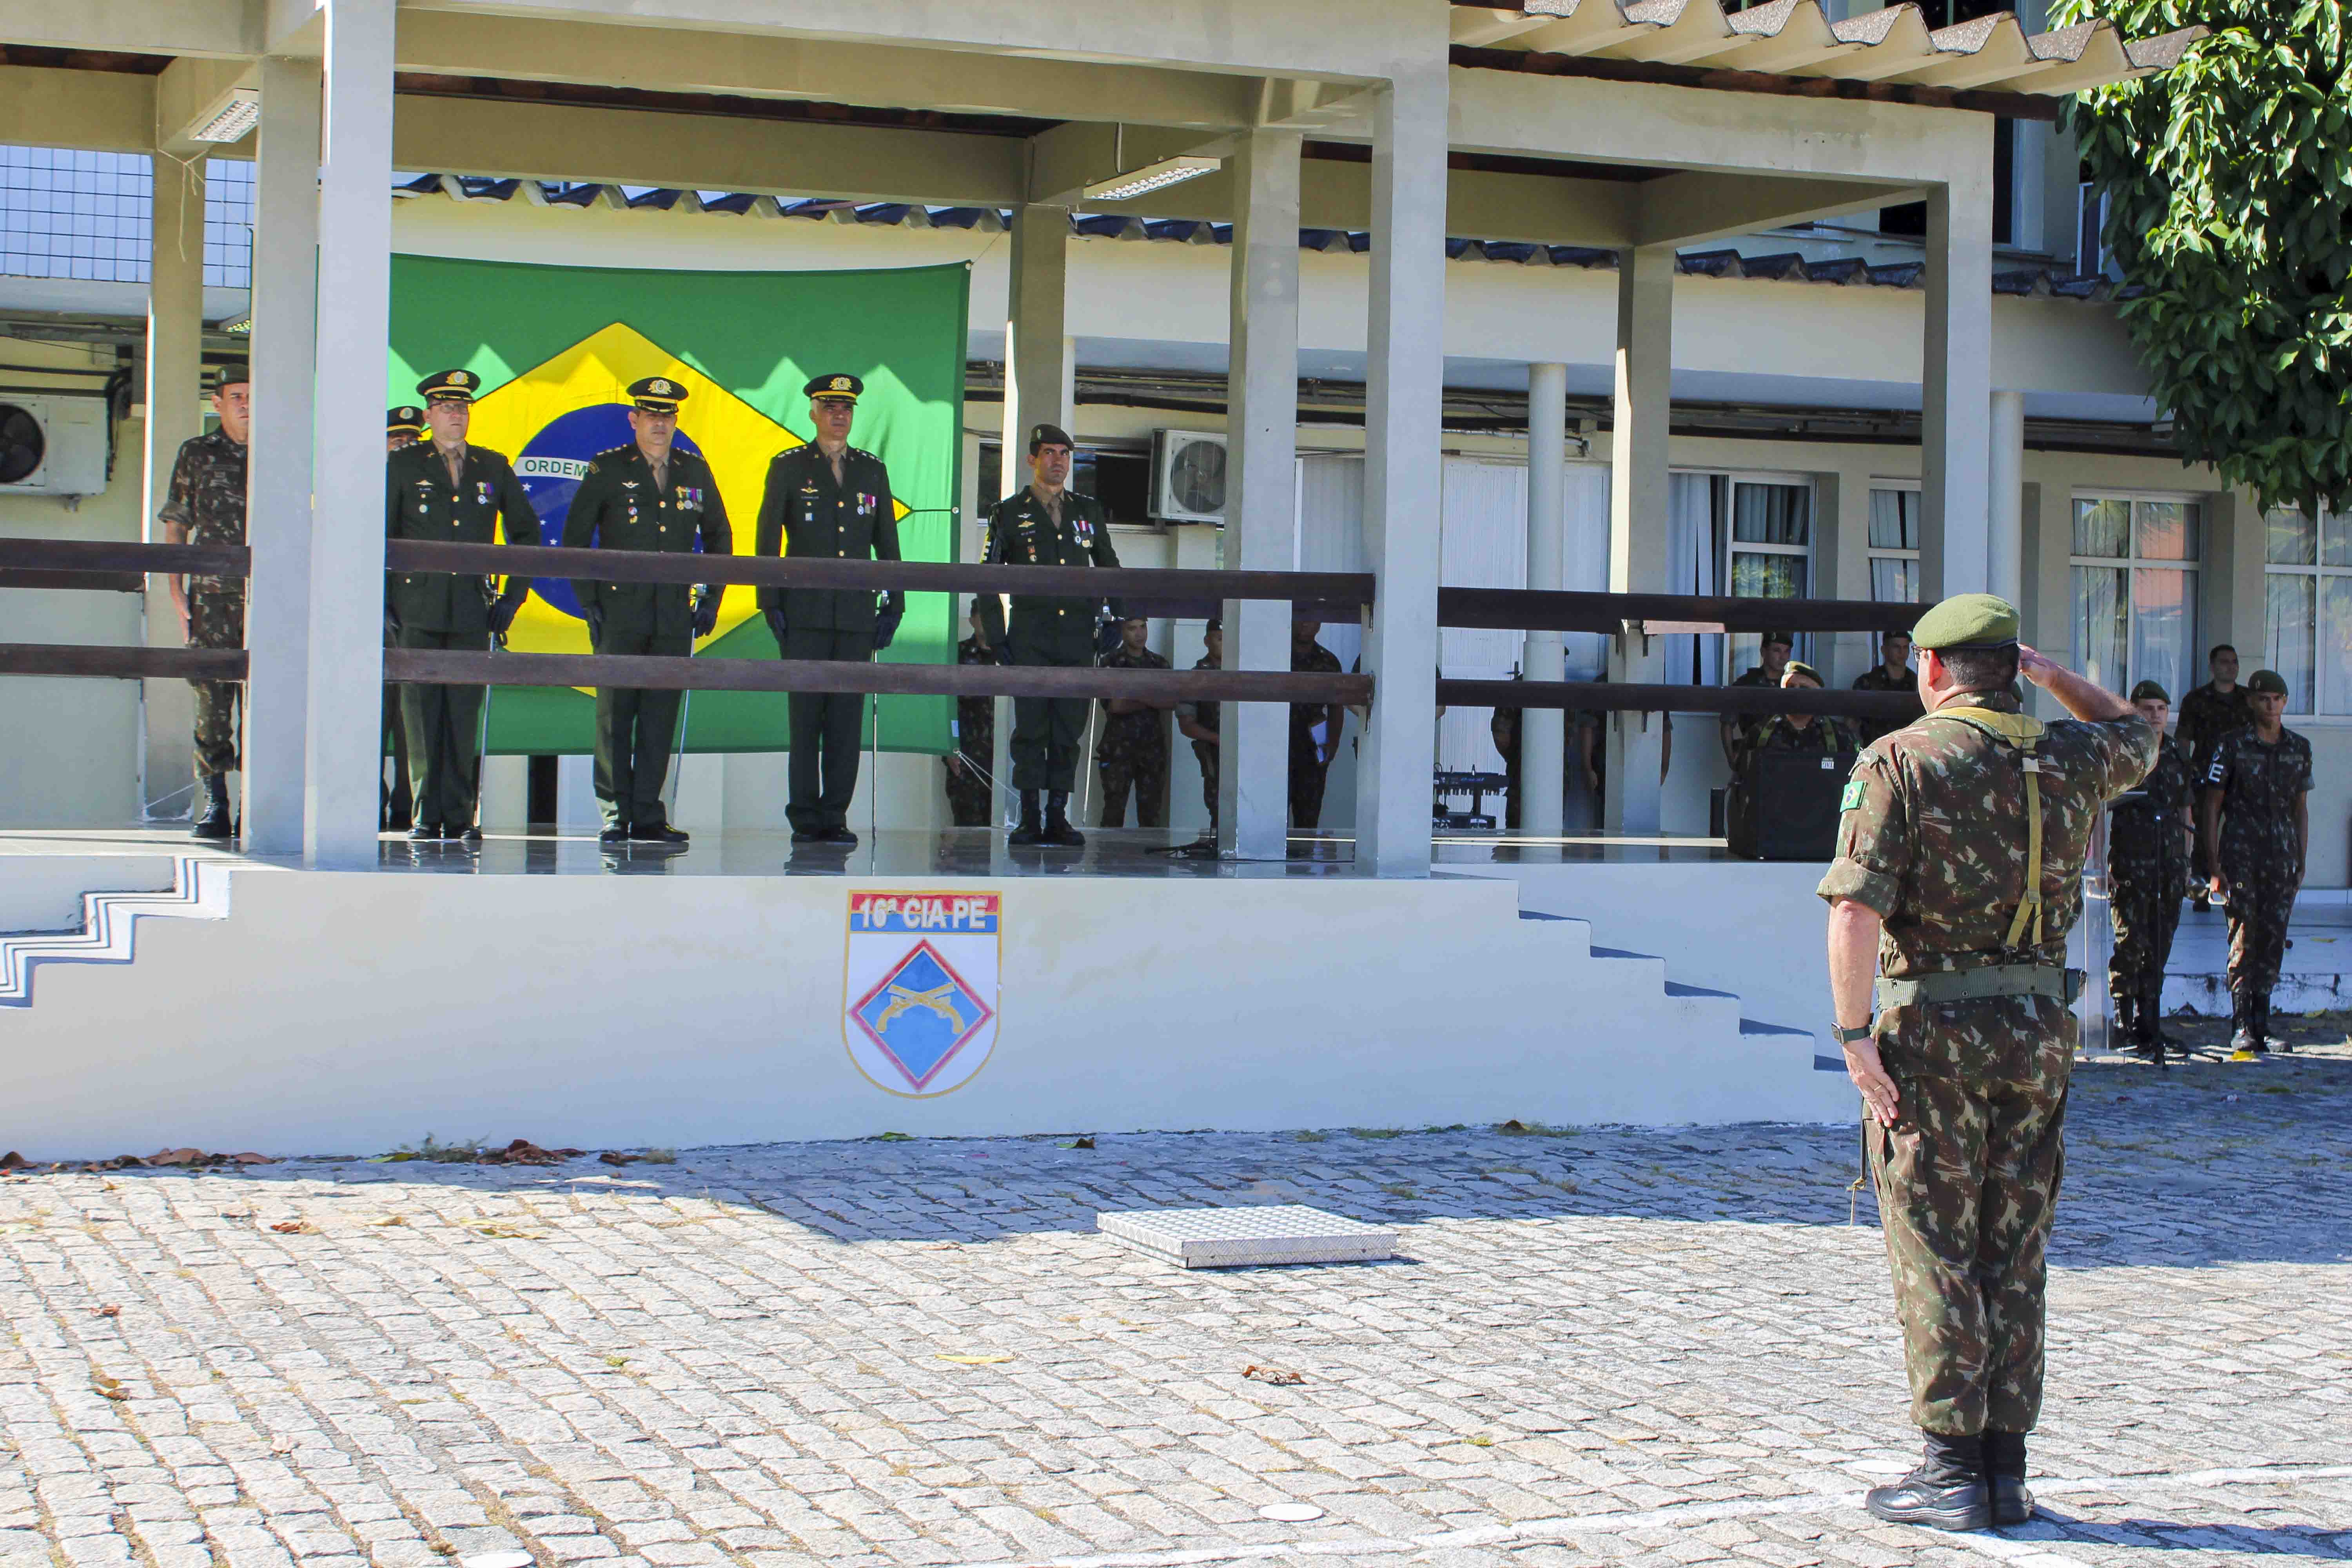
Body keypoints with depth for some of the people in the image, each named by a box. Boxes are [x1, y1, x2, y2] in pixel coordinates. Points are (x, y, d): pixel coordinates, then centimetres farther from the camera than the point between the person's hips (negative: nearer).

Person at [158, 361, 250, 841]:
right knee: (212, 698, -3)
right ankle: (214, 808, 3)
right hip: (212, 595, 0)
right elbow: (176, 525, 10)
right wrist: (176, 588, 1)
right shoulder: (196, 454, 10)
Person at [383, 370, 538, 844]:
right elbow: (378, 535, 7)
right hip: (416, 611, -1)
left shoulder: (494, 468, 10)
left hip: (471, 610, 1)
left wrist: (513, 596, 11)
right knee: (421, 713, -1)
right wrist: (383, 604, 1)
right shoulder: (403, 466, 6)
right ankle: (426, 817, 5)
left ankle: (460, 817, 5)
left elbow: (525, 532, 18)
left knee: (464, 714, 0)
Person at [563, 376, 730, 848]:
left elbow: (719, 537, 19)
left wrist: (711, 598, 9)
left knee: (661, 715, 2)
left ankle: (648, 815, 7)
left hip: (674, 614, 3)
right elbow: (575, 538, 3)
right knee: (615, 715, -2)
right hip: (619, 613, -3)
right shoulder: (607, 470, 1)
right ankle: (615, 814, 2)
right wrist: (588, 602, -3)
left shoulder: (695, 472, 10)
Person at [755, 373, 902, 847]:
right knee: (806, 714, -3)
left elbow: (887, 542, 15)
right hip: (805, 612, -2)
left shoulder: (872, 470, 13)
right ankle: (805, 818, 1)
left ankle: (835, 816, 5)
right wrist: (771, 603, -3)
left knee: (847, 715, 0)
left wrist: (894, 604, 8)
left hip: (857, 612, 2)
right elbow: (767, 540, 4)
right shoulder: (788, 467, 5)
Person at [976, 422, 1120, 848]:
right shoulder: (1009, 513, 6)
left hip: (1078, 637, 2)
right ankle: (1029, 820, 0)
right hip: (1030, 638, -2)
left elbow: (1110, 569, 23)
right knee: (1030, 728, -5)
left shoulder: (1089, 512, 14)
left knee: (1070, 729, 1)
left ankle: (1058, 817, 6)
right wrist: (996, 636, -1)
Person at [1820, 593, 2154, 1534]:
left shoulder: (1900, 761, -9)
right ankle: (2006, 1471, 15)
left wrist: (1855, 1033, -15)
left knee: (1936, 1255, 2)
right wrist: (2048, 672, 24)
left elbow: (1856, 908, -18)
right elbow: (2135, 733, 31)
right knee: (2014, 1257, 11)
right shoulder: (2070, 760, 5)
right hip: (2039, 1030, 5)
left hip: (1934, 1031, -5)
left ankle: (1953, 1472, 3)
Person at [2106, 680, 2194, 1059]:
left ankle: (2148, 1025, 11)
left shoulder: (2177, 761, 15)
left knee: (2158, 949, 6)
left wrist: (2185, 866, 16)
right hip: (2129, 867, -5)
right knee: (2131, 942, -10)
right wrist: (2100, 864, -11)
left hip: (2169, 870, 5)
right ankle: (2123, 1020, 0)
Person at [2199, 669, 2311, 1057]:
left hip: (2282, 856, 4)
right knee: (2245, 938, -9)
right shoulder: (2232, 746, -1)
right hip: (2241, 853, -4)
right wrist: (2214, 866, -5)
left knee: (2273, 941, 4)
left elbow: (2301, 809, 17)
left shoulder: (2300, 749, 11)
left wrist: (2301, 863, 12)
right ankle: (2240, 1029, -8)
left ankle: (2261, 1027, 14)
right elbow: (2211, 806, 0)